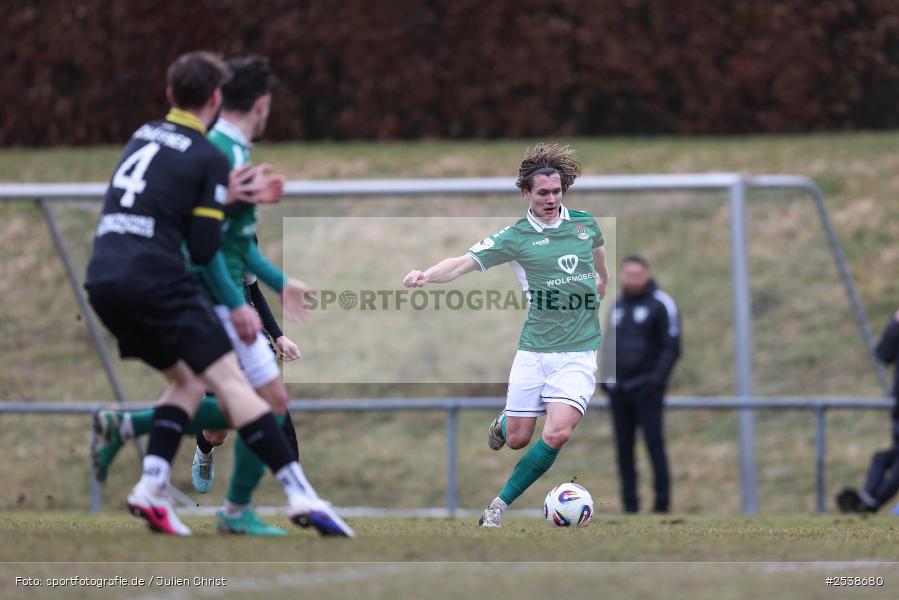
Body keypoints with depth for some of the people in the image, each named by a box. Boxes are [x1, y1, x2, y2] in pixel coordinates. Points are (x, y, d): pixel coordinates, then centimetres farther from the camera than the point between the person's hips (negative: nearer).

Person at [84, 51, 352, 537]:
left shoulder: (142, 137, 18)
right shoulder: (210, 159, -2)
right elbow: (204, 250, -6)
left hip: (103, 280, 7)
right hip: (155, 279, -7)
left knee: (187, 380, 19)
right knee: (229, 380, -8)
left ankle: (151, 485, 3)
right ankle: (299, 493, -14)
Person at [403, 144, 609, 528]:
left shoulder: (584, 223, 5)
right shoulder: (515, 237, -5)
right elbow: (464, 263, -16)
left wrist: (602, 280, 42)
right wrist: (427, 275, -34)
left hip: (578, 352, 1)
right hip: (533, 350, -1)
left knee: (556, 434, -18)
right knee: (517, 438, 4)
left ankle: (500, 504, -3)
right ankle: (503, 421, 44)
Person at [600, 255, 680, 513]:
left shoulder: (660, 305, -2)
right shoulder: (617, 306, 17)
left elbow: (671, 347, -6)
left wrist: (658, 377, -17)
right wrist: (606, 377, 12)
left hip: (646, 388, -6)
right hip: (619, 389, 6)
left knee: (654, 443, -9)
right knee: (623, 447, 3)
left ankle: (662, 503, -8)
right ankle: (629, 504, 6)